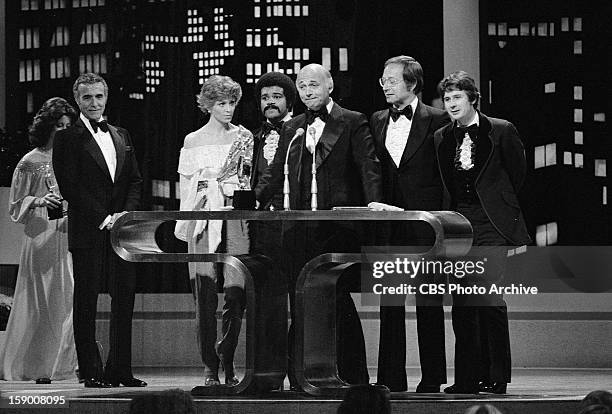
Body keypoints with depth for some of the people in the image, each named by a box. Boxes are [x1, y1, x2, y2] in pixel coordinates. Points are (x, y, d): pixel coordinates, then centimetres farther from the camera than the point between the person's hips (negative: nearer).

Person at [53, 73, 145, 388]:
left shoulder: (121, 136, 18)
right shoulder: (68, 139, 1)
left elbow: (135, 181, 16)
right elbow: (69, 186, -7)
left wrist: (126, 213, -3)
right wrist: (103, 218, -12)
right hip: (87, 231, -5)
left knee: (124, 298, 2)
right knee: (86, 301, -2)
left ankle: (120, 370, 7)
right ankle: (91, 372, 0)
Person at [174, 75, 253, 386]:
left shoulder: (243, 137, 12)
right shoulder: (193, 141, 12)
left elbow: (252, 179, 15)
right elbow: (185, 185, 12)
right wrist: (186, 222, 2)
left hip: (236, 216, 0)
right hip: (203, 217, 0)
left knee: (236, 292, -8)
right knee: (205, 295, -6)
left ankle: (227, 360, 9)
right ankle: (209, 366, -1)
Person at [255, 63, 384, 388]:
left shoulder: (353, 123, 4)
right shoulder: (291, 129, 18)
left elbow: (368, 166, -5)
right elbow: (275, 174, 16)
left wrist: (373, 201, -21)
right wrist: (253, 200, 0)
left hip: (338, 227, -5)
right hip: (300, 229, 5)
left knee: (339, 303, -7)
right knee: (300, 306, 3)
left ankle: (354, 377, 0)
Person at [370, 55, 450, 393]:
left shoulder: (436, 121, -1)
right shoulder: (377, 122, 13)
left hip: (425, 224, -4)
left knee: (428, 302, 1)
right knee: (389, 301, 4)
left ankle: (432, 378, 5)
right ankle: (391, 377, 7)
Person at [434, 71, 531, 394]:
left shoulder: (502, 131, 0)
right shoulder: (441, 138, 12)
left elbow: (517, 173, 8)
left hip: (490, 225, -4)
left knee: (490, 300, -12)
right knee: (462, 304, 2)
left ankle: (496, 379, -6)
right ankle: (467, 379, 7)